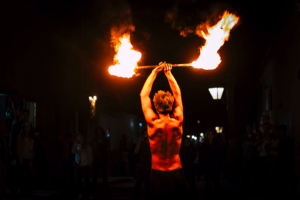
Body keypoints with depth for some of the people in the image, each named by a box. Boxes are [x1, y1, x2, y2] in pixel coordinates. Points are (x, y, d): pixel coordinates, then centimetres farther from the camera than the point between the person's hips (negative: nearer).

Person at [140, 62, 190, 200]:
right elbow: (178, 95, 8)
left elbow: (144, 95, 2)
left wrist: (154, 73, 7)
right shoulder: (177, 123, -7)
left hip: (158, 174, -1)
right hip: (176, 174, 1)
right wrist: (168, 73, 12)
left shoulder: (153, 124, -11)